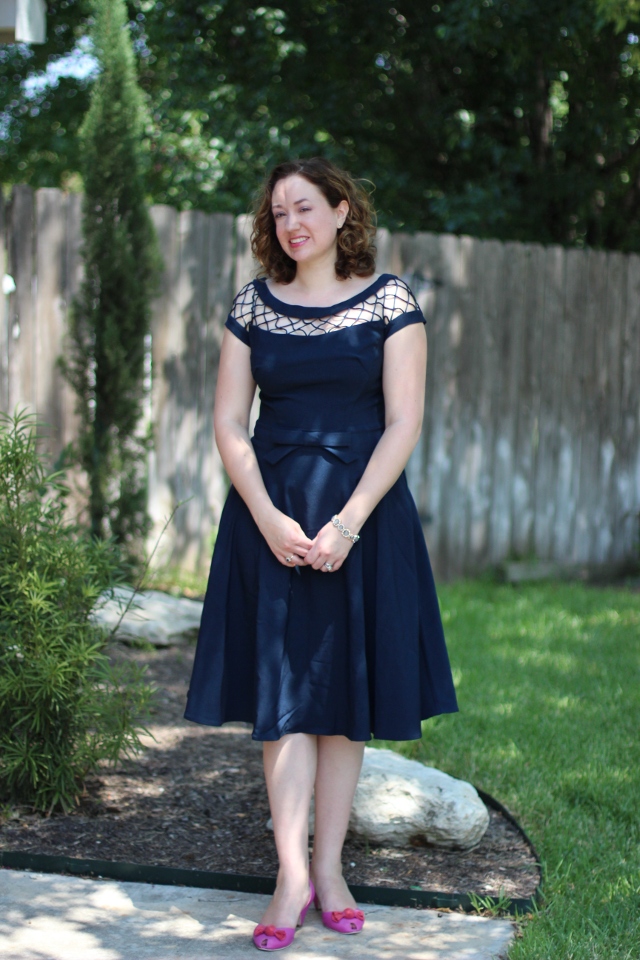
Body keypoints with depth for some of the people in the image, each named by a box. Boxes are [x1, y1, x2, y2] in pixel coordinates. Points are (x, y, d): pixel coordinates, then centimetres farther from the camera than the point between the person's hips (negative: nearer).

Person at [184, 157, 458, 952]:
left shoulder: (389, 301, 0)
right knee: (280, 690, -3)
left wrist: (348, 523, -15)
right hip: (270, 513, 1)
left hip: (364, 511, -1)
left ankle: (329, 869, 13)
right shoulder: (254, 305, 6)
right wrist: (267, 518, -11)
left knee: (346, 688, 4)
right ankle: (292, 876, -1)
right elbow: (229, 423, 3)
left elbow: (403, 423, -6)